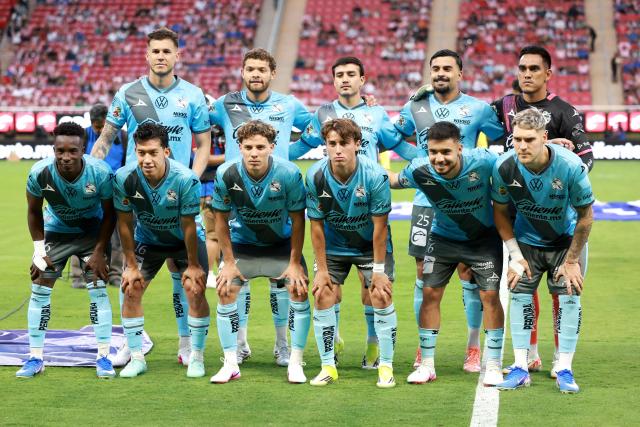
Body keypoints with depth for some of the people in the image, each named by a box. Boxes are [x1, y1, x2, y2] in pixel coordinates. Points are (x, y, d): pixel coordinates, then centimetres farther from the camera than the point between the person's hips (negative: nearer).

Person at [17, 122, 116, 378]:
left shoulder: (100, 173, -31)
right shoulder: (39, 173, -27)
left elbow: (109, 214, -13)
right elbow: (34, 211, -7)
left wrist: (99, 252, -14)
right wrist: (38, 249, -10)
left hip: (92, 232, -1)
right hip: (55, 231, 2)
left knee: (98, 289, -10)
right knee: (39, 290, -2)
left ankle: (103, 357, 0)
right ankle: (36, 358, 8)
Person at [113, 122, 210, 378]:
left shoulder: (186, 179, -33)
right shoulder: (124, 178, -26)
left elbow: (188, 226, -22)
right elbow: (124, 223, -13)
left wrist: (193, 265, -14)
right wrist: (131, 265, -9)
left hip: (184, 240, -2)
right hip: (147, 239, 2)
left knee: (196, 291, -14)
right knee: (131, 291, -7)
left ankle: (196, 357, 3)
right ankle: (137, 358, 6)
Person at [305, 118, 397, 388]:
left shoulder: (375, 175, -26)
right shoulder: (315, 176, -20)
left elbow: (379, 225, -19)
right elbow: (316, 225, -11)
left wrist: (379, 269, -16)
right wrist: (321, 270, -9)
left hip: (371, 245, -2)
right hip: (333, 246, 2)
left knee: (381, 298, -11)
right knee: (323, 297, -8)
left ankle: (386, 366, 1)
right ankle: (328, 366, 4)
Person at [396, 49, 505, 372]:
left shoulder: (478, 109, 2)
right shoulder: (415, 108, 8)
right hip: (426, 203, 2)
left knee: (468, 272, -1)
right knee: (424, 273, 3)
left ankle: (473, 348, 9)